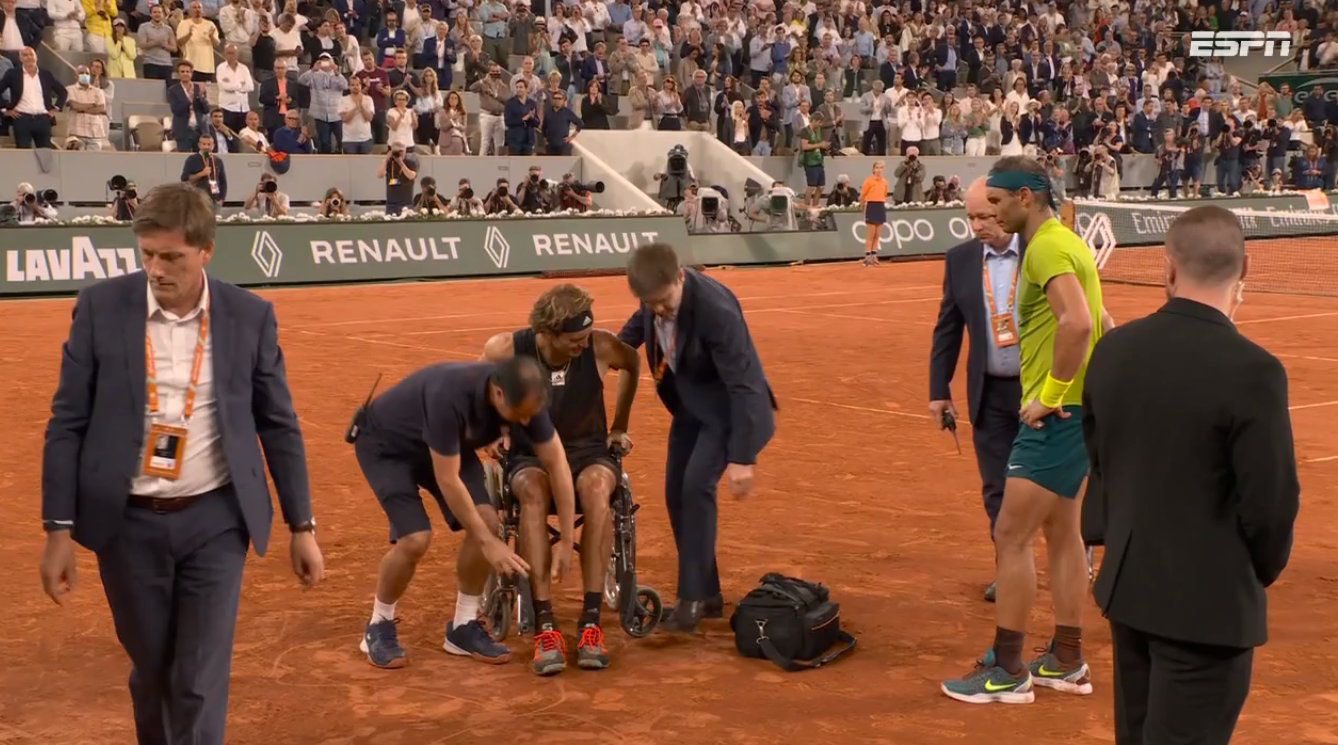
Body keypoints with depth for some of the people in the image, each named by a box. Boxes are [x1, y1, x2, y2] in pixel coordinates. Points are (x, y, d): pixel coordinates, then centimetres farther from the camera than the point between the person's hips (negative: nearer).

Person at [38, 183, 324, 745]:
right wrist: (58, 529, -5)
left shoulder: (250, 316, -4)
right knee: (151, 672, 14)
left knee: (200, 685, -1)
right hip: (128, 523, 1)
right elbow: (67, 423, -2)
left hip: (215, 520, -1)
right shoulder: (101, 307, -5)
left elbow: (279, 426, 3)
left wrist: (302, 526, 4)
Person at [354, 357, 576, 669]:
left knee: (486, 522, -12)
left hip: (448, 445, 6)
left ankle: (463, 627, 5)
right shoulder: (450, 395, -42)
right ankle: (378, 628, 3)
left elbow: (556, 463, -14)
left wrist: (567, 540, -15)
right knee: (415, 538, -22)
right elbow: (447, 480, -34)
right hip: (386, 444, -6)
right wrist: (489, 543, -29)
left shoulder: (524, 397, -23)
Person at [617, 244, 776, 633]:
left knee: (697, 486, -20)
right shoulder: (655, 297, -13)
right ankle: (708, 594, 18)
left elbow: (742, 384, -32)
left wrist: (742, 458, -32)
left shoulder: (715, 309, -33)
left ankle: (693, 598, -10)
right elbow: (639, 324, 15)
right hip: (690, 403, 8)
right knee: (676, 494, 6)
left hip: (728, 406, -8)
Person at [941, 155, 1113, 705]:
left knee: (1010, 536, -4)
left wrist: (1050, 394, -23)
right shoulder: (1064, 242, 15)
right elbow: (1101, 325, 22)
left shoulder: (1047, 247, -16)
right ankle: (1067, 662, 25)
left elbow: (1078, 323, -31)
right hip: (1077, 409, 10)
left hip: (1058, 416, -10)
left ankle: (1007, 671, 3)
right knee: (1062, 532, 16)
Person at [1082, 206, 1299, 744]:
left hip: (1125, 588, 6)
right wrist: (1261, 570, 3)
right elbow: (1272, 499, -17)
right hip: (1208, 603, -6)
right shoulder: (1252, 371, -21)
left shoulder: (1112, 350, -3)